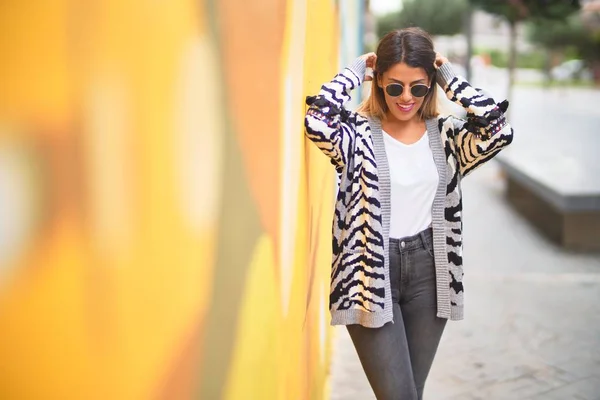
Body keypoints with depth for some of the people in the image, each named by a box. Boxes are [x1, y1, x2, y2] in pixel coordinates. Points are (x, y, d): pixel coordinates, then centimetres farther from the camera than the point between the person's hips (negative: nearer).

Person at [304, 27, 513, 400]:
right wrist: (354, 70, -12)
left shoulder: (446, 135, 3)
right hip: (371, 272, -3)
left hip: (428, 270, 4)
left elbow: (499, 131, -14)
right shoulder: (359, 133, -6)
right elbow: (318, 121, -27)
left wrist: (450, 78, -6)